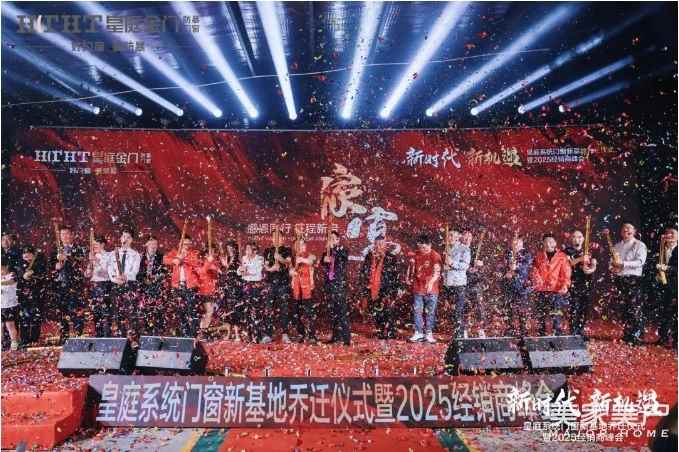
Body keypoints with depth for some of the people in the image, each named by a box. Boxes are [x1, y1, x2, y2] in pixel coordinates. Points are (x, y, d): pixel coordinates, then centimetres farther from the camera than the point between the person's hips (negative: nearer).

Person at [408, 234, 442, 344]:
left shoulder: (435, 256, -7)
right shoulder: (416, 255, 9)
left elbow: (437, 272, -18)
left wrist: (431, 282, -32)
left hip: (431, 290, -4)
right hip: (418, 288, 4)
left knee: (430, 312, 2)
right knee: (417, 311, 5)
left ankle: (429, 333, 10)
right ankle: (418, 333, 12)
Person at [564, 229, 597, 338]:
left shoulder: (588, 251, 16)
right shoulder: (568, 251, 6)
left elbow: (594, 266, 6)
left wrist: (590, 270, -16)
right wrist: (580, 259, -21)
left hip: (586, 284, 4)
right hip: (573, 283, -4)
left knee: (584, 308, 4)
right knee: (574, 308, -10)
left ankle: (581, 331, 15)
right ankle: (573, 333, -7)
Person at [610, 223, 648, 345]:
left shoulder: (639, 245, 1)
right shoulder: (617, 246, 18)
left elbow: (640, 261, -12)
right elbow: (612, 260, 21)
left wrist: (623, 264, -21)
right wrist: (612, 267, -1)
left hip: (634, 279, -5)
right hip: (619, 279, 5)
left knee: (635, 309, -9)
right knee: (624, 309, 9)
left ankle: (636, 337, -4)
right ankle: (626, 334, 18)